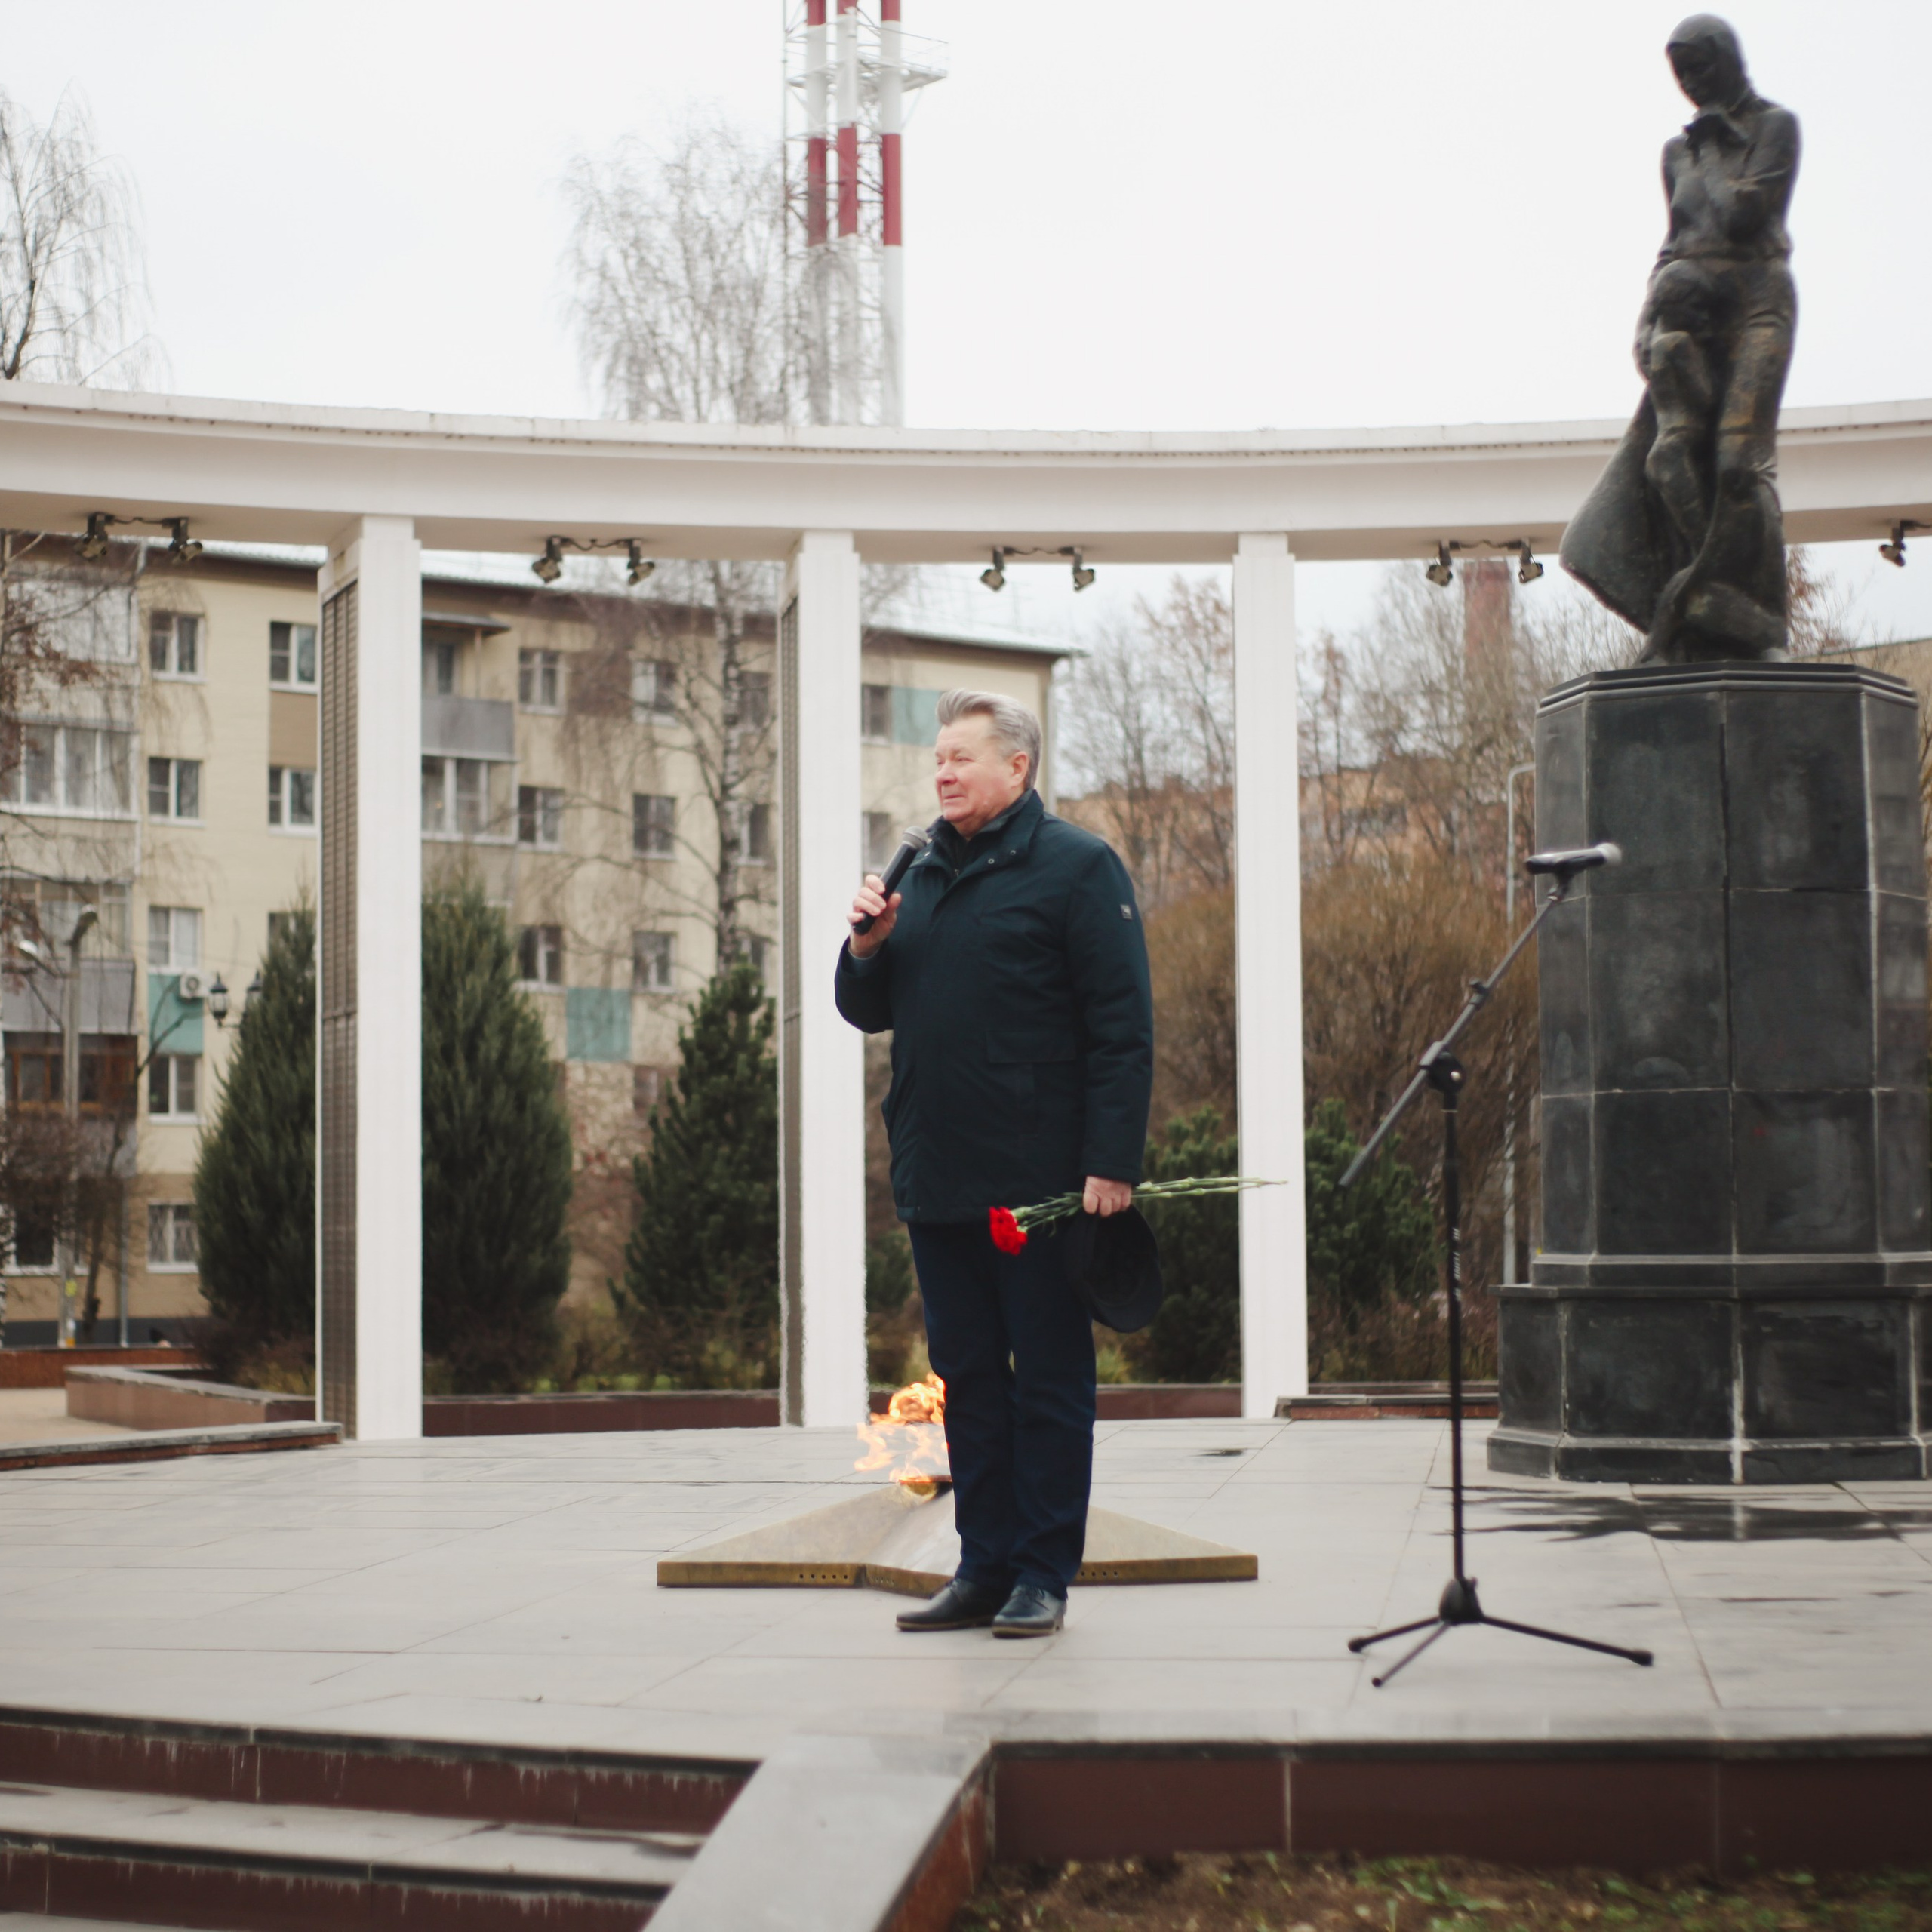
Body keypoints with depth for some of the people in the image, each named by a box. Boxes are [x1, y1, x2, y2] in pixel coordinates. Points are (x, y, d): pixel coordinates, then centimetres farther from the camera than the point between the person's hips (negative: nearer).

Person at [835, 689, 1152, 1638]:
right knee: (968, 1377, 10)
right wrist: (868, 946, 1)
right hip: (936, 1183, 7)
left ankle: (1042, 1576, 7)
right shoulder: (921, 876, 17)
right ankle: (984, 1567, 18)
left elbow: (1123, 1028, -9)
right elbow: (866, 1012, 22)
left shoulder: (1076, 867, -3)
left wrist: (1112, 1163, -17)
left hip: (1041, 1184, -6)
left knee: (1049, 1379, 1)